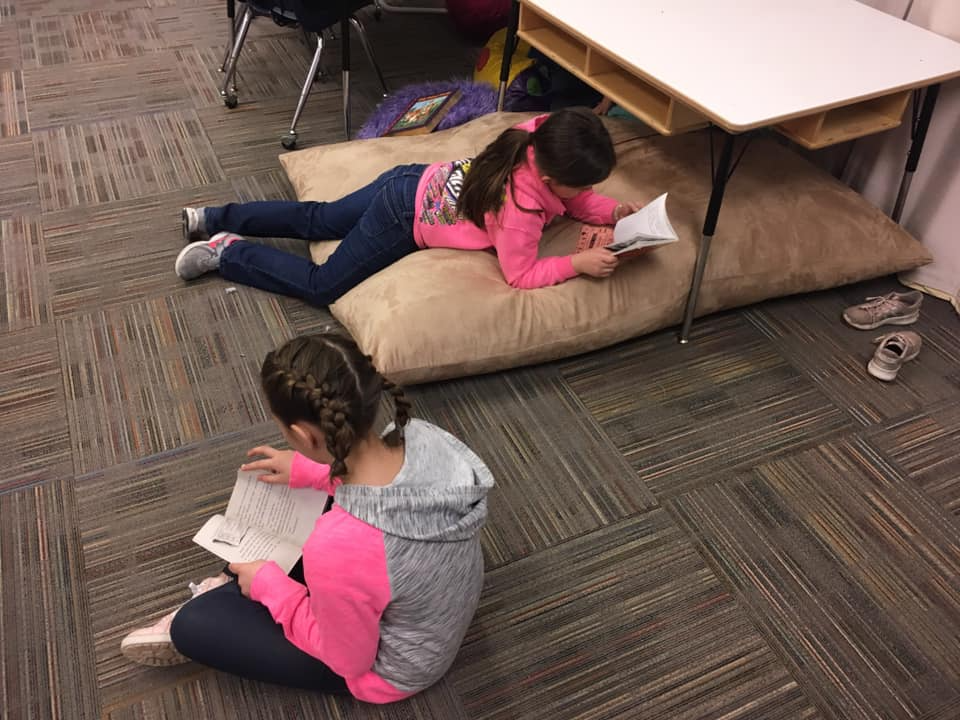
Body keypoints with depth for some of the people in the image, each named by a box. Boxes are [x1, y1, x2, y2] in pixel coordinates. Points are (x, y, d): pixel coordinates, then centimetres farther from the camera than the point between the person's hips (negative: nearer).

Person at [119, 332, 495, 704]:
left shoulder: (338, 547, -43)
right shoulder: (426, 436, -24)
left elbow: (348, 659, -21)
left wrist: (267, 584, -11)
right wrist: (308, 471, 3)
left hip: (393, 667, -6)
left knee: (193, 624, 1)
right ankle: (235, 596, 29)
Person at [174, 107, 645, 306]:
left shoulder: (542, 135, -9)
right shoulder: (520, 205, -32)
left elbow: (573, 199, 8)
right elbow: (519, 276, -24)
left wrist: (614, 212, -5)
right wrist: (579, 263, -26)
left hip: (413, 183, 8)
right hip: (404, 221, -8)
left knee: (315, 220, 22)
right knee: (321, 287, 1)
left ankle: (211, 219, 31)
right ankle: (226, 253, 9)